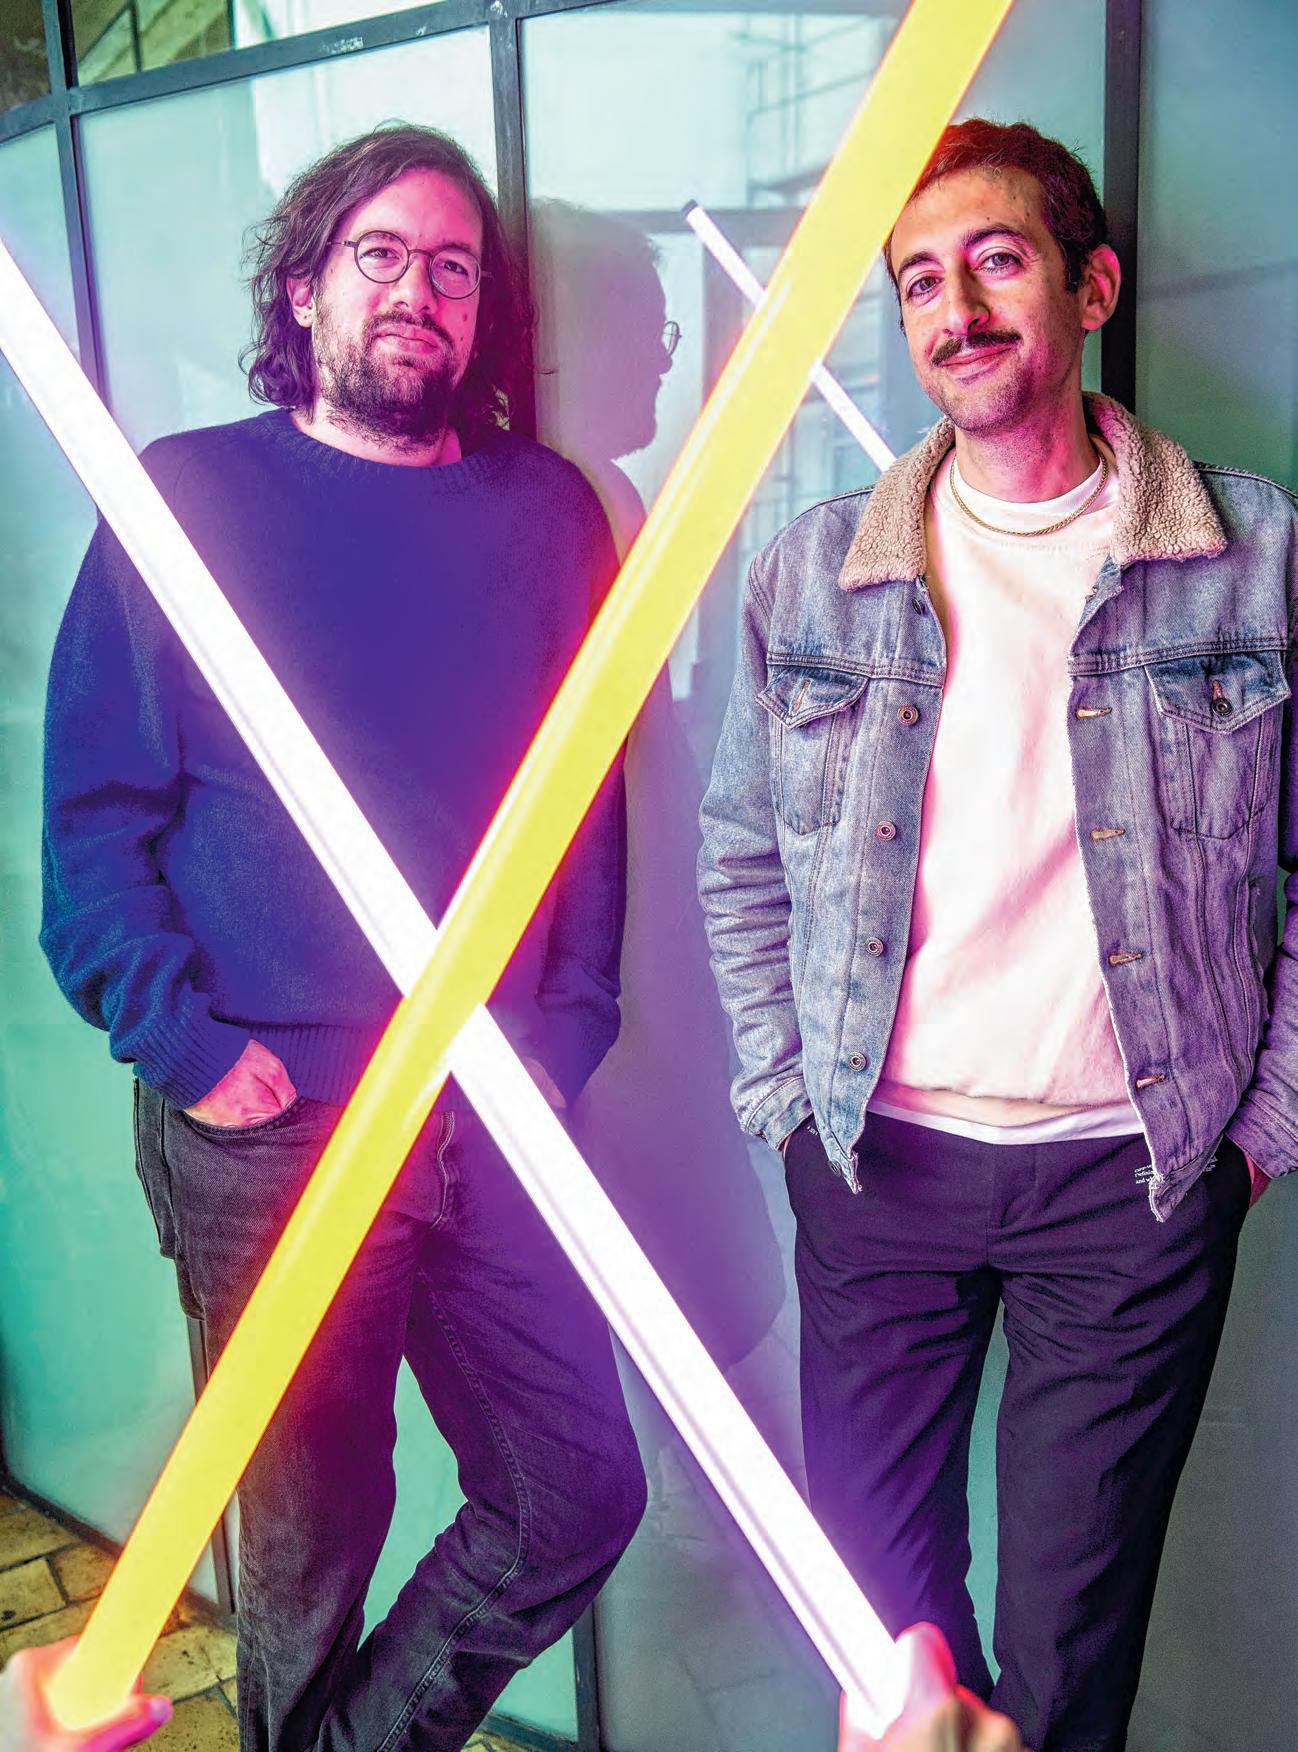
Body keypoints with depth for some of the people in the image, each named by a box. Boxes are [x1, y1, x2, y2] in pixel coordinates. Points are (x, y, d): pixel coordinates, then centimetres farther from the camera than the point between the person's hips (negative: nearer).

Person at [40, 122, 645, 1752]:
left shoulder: (547, 514, 9)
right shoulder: (186, 498, 1)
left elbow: (591, 801, 9)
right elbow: (93, 810, -2)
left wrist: (566, 1034, 1)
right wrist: (190, 1047, -10)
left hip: (494, 1117, 4)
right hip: (265, 1130, -3)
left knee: (578, 1497, 10)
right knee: (309, 1538, 12)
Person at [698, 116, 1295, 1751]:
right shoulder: (811, 572, 1)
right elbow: (739, 858, 8)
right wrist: (787, 1094, 4)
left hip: (1133, 1172, -1)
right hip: (876, 1163, 2)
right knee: (876, 1570, 16)